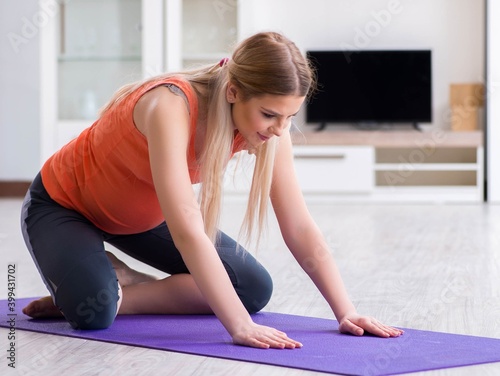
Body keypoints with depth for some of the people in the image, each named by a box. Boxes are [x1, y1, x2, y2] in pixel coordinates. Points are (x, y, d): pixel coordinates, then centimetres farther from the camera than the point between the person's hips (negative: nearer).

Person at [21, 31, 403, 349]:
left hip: (143, 215, 7)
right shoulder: (170, 107, -40)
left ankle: (119, 284, 2)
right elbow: (188, 231, -46)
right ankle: (85, 295, 0)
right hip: (63, 203, -7)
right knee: (93, 311, -35)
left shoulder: (266, 121, -20)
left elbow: (300, 227, -16)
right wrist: (241, 326, -50)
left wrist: (346, 311, -24)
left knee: (254, 288, -4)